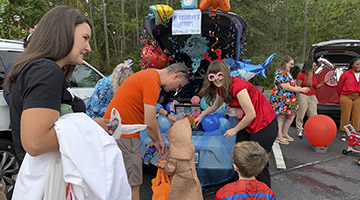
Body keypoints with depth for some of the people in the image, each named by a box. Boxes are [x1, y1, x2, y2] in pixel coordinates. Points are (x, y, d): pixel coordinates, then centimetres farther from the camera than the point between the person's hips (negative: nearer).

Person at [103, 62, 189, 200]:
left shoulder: (150, 75, 13)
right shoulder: (152, 82, -19)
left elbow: (149, 115, 18)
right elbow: (149, 123, -20)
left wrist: (158, 140, 15)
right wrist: (157, 140, -1)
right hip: (123, 135, -10)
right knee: (133, 183, 1)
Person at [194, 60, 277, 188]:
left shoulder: (237, 86, -27)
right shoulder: (221, 88, 1)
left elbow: (251, 115, -24)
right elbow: (215, 106, 23)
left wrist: (235, 130, -11)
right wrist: (200, 116, 33)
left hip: (264, 125, -8)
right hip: (246, 124, 8)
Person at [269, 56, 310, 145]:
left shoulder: (287, 73, 16)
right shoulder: (280, 73, -16)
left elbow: (291, 84, 26)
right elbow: (287, 87, -21)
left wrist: (298, 87, 5)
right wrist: (301, 90, -14)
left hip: (289, 100, 10)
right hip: (280, 100, -10)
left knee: (291, 116, 13)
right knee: (280, 118, -1)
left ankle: (285, 134, 27)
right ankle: (279, 137, 10)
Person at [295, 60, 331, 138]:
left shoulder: (313, 76, 11)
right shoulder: (301, 75, -10)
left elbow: (315, 86, 18)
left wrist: (323, 82, 7)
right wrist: (297, 99, -13)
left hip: (312, 97, 7)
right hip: (303, 96, -6)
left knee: (313, 116, 6)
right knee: (300, 115, 1)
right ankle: (299, 131, 13)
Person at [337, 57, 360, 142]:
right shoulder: (346, 74, -1)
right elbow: (339, 87, 8)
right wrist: (342, 97, 17)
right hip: (346, 97, -3)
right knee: (345, 115, -1)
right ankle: (343, 134, 9)